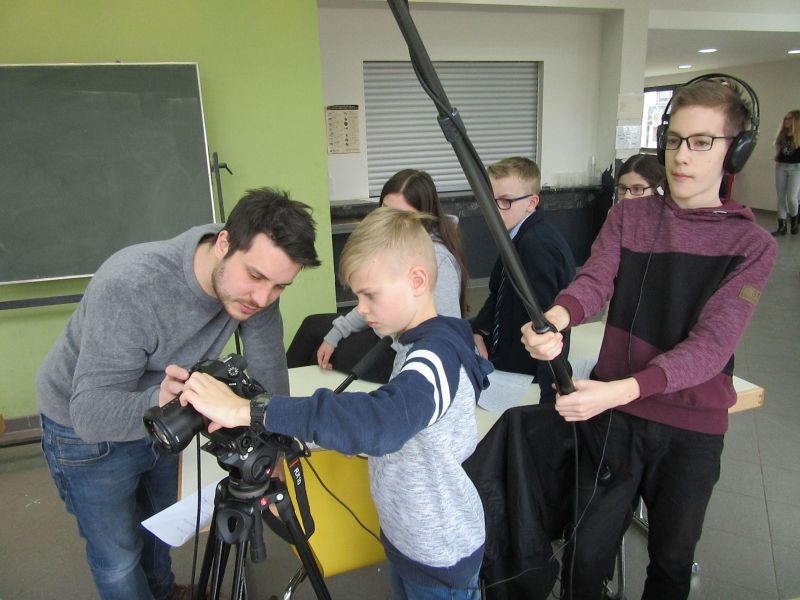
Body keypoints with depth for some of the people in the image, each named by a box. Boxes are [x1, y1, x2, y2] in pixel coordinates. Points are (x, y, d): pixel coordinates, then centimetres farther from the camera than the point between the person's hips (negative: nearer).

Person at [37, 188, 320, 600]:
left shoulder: (252, 283, -23)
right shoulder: (130, 287, -39)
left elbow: (269, 370, -13)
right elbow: (89, 411, -39)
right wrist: (157, 402, -57)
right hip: (85, 428, -5)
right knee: (119, 558, 10)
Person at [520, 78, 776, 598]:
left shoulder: (752, 244, -7)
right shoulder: (628, 217, 0)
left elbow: (712, 344, -19)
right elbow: (594, 281, -16)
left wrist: (620, 390, -34)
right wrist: (556, 317, -40)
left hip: (694, 429, 0)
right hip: (614, 416, 1)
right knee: (588, 553, 10)